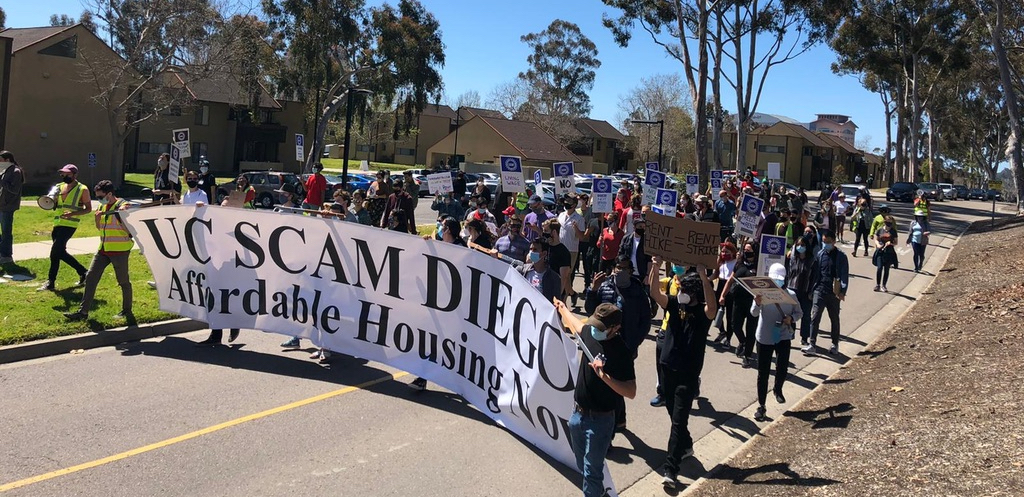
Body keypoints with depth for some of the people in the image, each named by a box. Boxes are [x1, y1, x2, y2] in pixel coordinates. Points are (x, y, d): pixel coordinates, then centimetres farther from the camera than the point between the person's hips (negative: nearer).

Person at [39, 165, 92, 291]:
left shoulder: (82, 190, -4)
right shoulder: (60, 187, 14)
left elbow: (88, 209, -4)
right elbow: (54, 207, 20)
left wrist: (73, 213, -18)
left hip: (69, 225, -8)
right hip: (57, 224, 8)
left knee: (55, 250, -15)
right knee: (60, 252, 10)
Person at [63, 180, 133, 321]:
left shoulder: (123, 206, -12)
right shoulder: (103, 206, 11)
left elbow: (129, 229, -16)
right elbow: (99, 227, 19)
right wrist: (97, 218, 0)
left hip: (119, 250, -7)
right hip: (103, 249, 7)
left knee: (123, 281, 5)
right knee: (91, 277, 2)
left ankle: (126, 311, 20)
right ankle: (83, 311, 5)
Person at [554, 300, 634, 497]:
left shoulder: (621, 353, -24)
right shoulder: (590, 333, -5)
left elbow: (631, 392, -26)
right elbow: (574, 324, 20)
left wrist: (604, 376, -37)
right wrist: (562, 308, 38)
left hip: (599, 419, -7)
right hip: (578, 413, 8)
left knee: (591, 469, 1)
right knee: (582, 464, 24)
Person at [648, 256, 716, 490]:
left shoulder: (703, 313, -11)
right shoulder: (675, 305, 1)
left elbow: (712, 306, -34)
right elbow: (655, 293, -14)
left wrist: (703, 277, -44)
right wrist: (655, 269, -32)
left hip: (688, 374, -5)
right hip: (667, 368, 5)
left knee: (679, 419, -7)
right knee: (673, 413, 21)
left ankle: (670, 468, -8)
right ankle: (686, 446, 45)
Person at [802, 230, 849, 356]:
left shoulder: (840, 256, -4)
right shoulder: (819, 254, 5)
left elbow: (845, 275, -5)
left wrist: (842, 291, -15)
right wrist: (811, 289, 9)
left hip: (834, 293, -2)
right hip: (819, 291, 2)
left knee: (835, 319, 13)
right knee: (814, 317, -8)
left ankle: (835, 345, 26)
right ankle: (812, 345, -8)